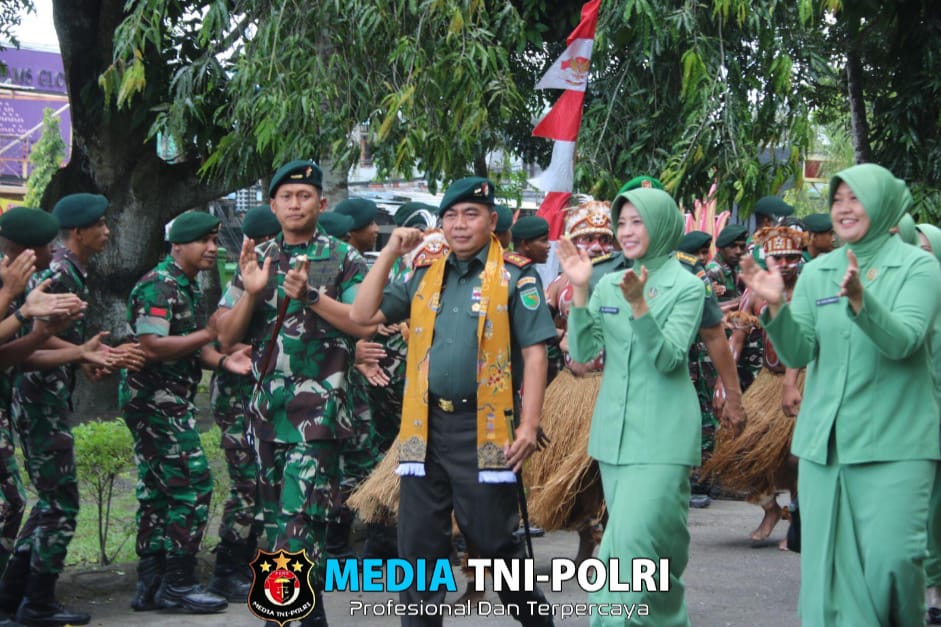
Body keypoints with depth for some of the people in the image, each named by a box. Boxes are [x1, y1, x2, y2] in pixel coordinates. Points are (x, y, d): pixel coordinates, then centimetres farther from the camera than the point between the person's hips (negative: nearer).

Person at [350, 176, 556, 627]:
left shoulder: (516, 276, -3)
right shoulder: (425, 277, 13)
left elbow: (534, 353, -6)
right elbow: (363, 315, 9)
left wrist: (529, 424, -13)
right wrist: (389, 254, 3)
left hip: (483, 428, -5)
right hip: (425, 427, 5)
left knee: (494, 540, 3)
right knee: (418, 544, 9)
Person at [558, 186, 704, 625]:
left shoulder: (687, 286, -5)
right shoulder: (608, 284, 8)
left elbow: (669, 358, -14)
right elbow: (582, 352, 1)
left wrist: (639, 306, -28)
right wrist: (580, 291, -11)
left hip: (661, 434, -5)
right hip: (614, 431, 6)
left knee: (635, 540, -14)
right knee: (644, 541, 14)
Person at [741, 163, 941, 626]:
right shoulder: (817, 273, 9)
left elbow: (901, 340, -17)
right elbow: (797, 354, 0)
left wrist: (859, 300, -35)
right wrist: (777, 307, -18)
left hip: (894, 441, -4)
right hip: (824, 439, 4)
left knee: (890, 557, -9)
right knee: (830, 559, 3)